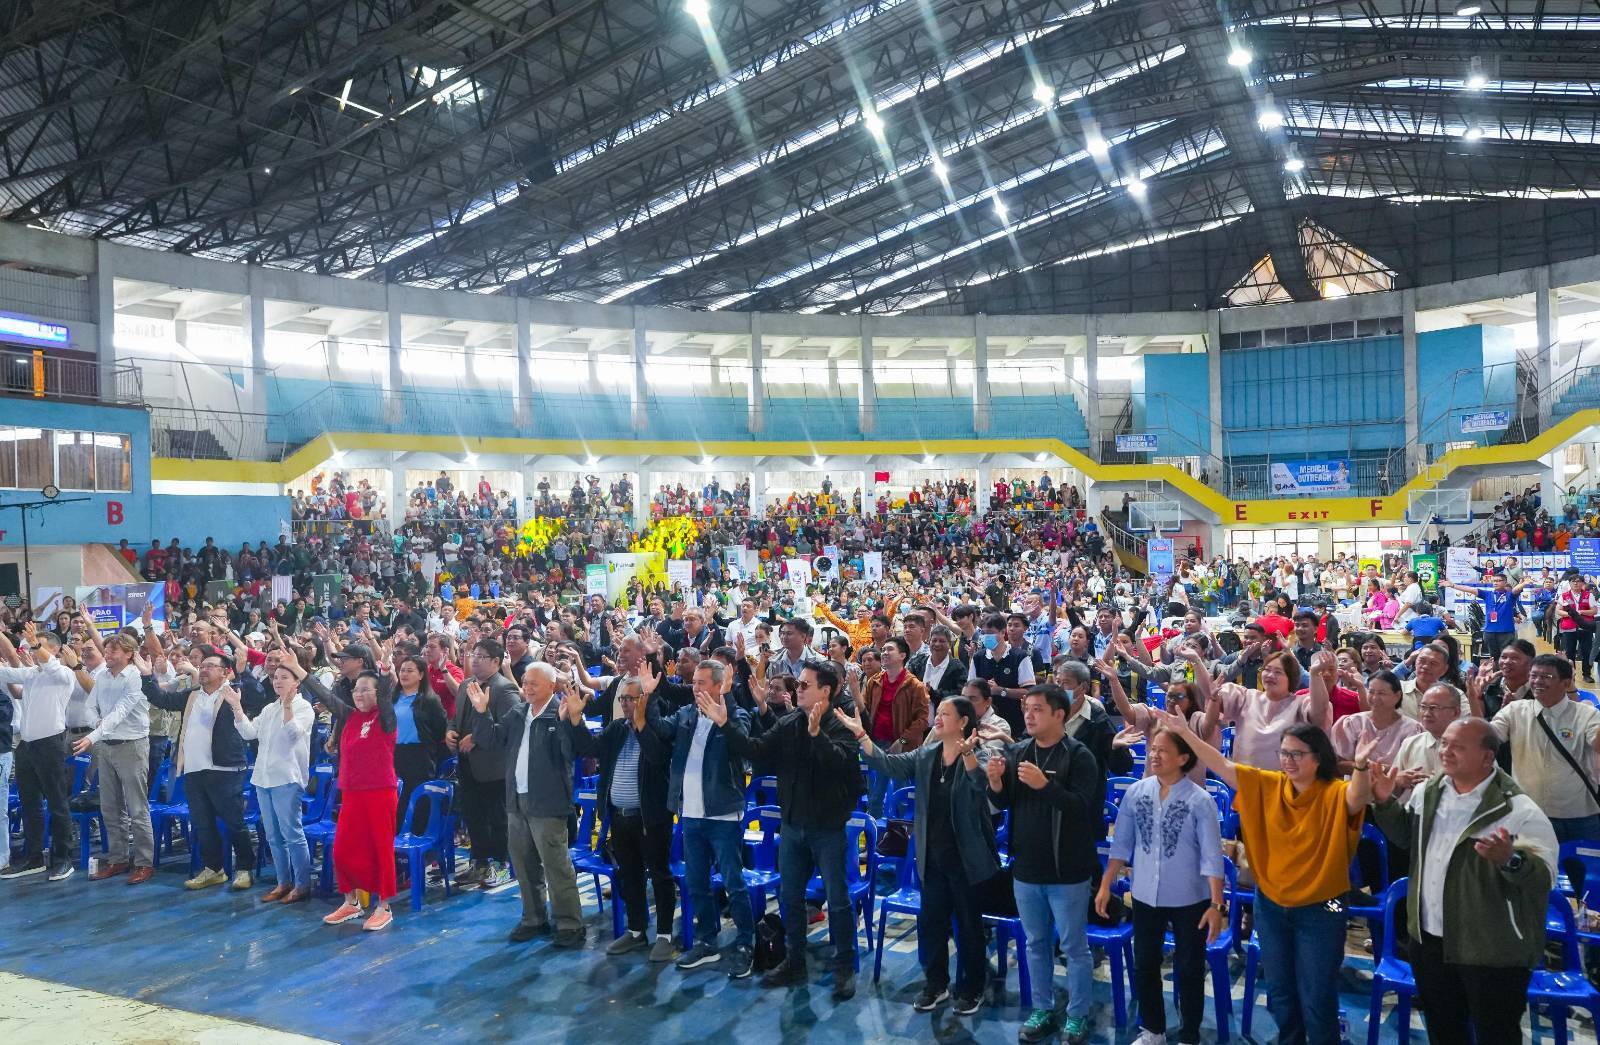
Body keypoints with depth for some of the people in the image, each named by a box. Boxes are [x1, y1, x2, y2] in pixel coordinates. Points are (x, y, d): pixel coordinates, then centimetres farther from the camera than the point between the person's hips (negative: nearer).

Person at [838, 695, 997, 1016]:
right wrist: (860, 734, -16)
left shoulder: (978, 754, -10)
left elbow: (981, 782, -31)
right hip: (932, 857, 5)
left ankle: (971, 989, 25)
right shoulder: (924, 756, 5)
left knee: (968, 925, 9)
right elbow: (889, 764, -5)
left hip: (966, 857, -5)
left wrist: (967, 752, -51)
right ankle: (935, 984, 30)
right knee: (930, 922, 13)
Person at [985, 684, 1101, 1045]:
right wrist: (996, 782, -14)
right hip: (1026, 868, 5)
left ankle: (1077, 1016, 23)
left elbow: (1081, 806, -22)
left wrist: (1045, 785, -34)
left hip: (1067, 871, -5)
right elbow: (1004, 803, 7)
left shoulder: (1079, 756, -13)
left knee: (1074, 947, 8)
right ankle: (1042, 1010, 31)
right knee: (1037, 944, 17)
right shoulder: (1017, 752, 3)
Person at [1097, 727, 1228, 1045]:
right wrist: (1105, 886, 2)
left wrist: (1216, 904, -15)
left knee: (1189, 970, 11)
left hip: (1189, 900, -3)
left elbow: (1212, 856, -13)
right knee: (1144, 966, 16)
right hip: (1145, 897, 4)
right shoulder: (1135, 793, -5)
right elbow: (1121, 844, 3)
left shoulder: (1200, 800, -15)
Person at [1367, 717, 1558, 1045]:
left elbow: (1545, 877, -23)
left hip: (1492, 951, -6)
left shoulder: (1518, 811, -20)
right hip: (1429, 941, 6)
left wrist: (1511, 860, -41)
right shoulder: (1427, 792, 2)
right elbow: (1406, 836, 17)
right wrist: (1385, 803, 3)